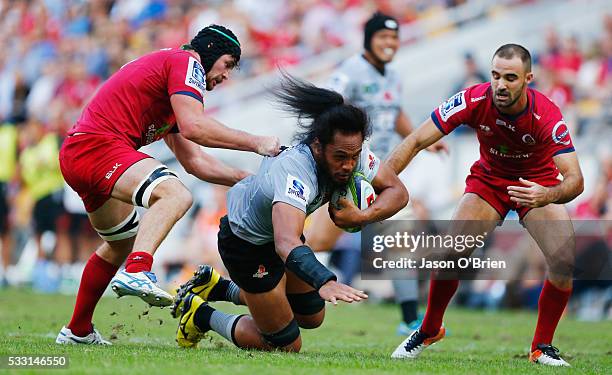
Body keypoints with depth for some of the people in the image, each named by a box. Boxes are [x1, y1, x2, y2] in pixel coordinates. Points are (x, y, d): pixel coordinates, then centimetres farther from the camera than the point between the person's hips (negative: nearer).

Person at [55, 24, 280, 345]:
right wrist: (256, 143, -12)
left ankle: (77, 331, 41)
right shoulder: (187, 61, -1)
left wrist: (246, 178, 23)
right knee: (175, 195, -30)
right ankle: (137, 272, -49)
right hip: (98, 146, -11)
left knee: (122, 243, 29)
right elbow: (193, 126, -18)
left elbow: (193, 161, 28)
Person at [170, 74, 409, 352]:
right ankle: (200, 315, 16)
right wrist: (325, 282, -73)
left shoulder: (351, 152, -21)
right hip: (246, 243, -8)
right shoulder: (294, 170, -44)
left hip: (282, 233, 8)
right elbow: (286, 243, -57)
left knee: (312, 318, 23)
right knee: (286, 346, -2)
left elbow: (397, 192, -11)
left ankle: (218, 287, 31)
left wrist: (362, 216, -31)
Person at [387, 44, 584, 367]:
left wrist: (548, 195, -58)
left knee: (565, 260, -21)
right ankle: (429, 330, 11)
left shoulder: (547, 116, -31)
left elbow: (575, 179, -36)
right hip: (488, 179, 1)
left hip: (538, 184, -1)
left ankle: (542, 346, 1)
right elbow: (417, 141, -22)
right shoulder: (474, 100, -27)